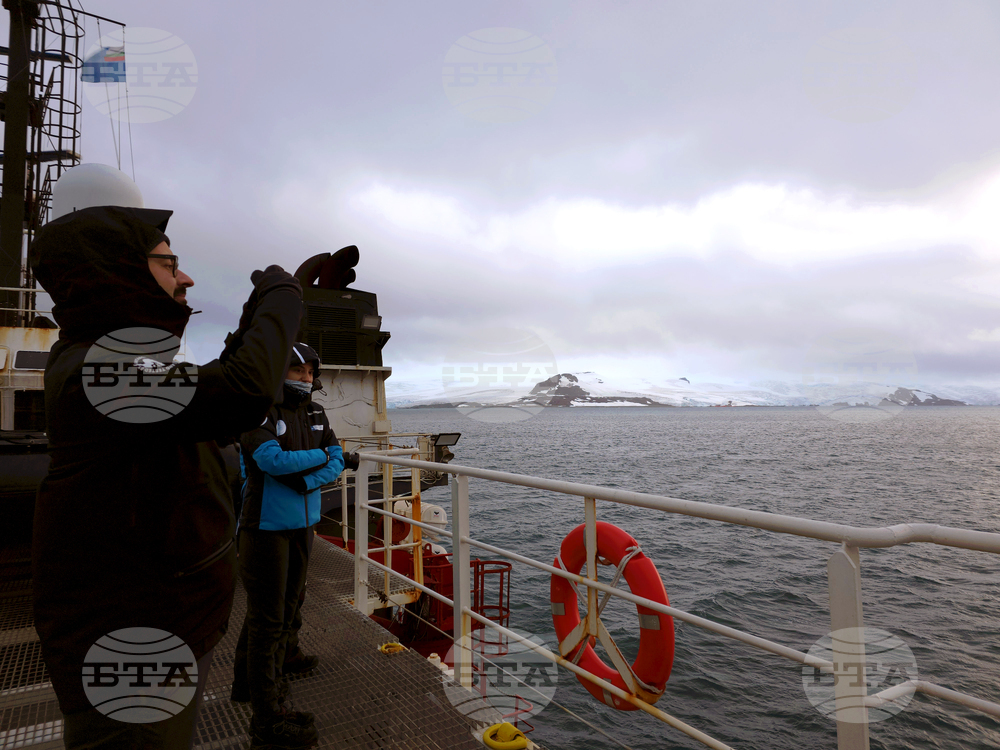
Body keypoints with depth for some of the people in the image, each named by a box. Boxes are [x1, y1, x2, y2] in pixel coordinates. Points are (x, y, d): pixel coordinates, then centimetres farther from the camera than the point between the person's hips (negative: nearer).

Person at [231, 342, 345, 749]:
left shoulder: (315, 414, 6)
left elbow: (337, 463, 1)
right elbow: (272, 459, -26)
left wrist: (306, 480, -17)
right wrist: (319, 455, -12)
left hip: (302, 523, 7)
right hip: (267, 526, -7)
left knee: (285, 606, 18)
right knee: (267, 619, -1)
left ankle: (247, 683, 38)